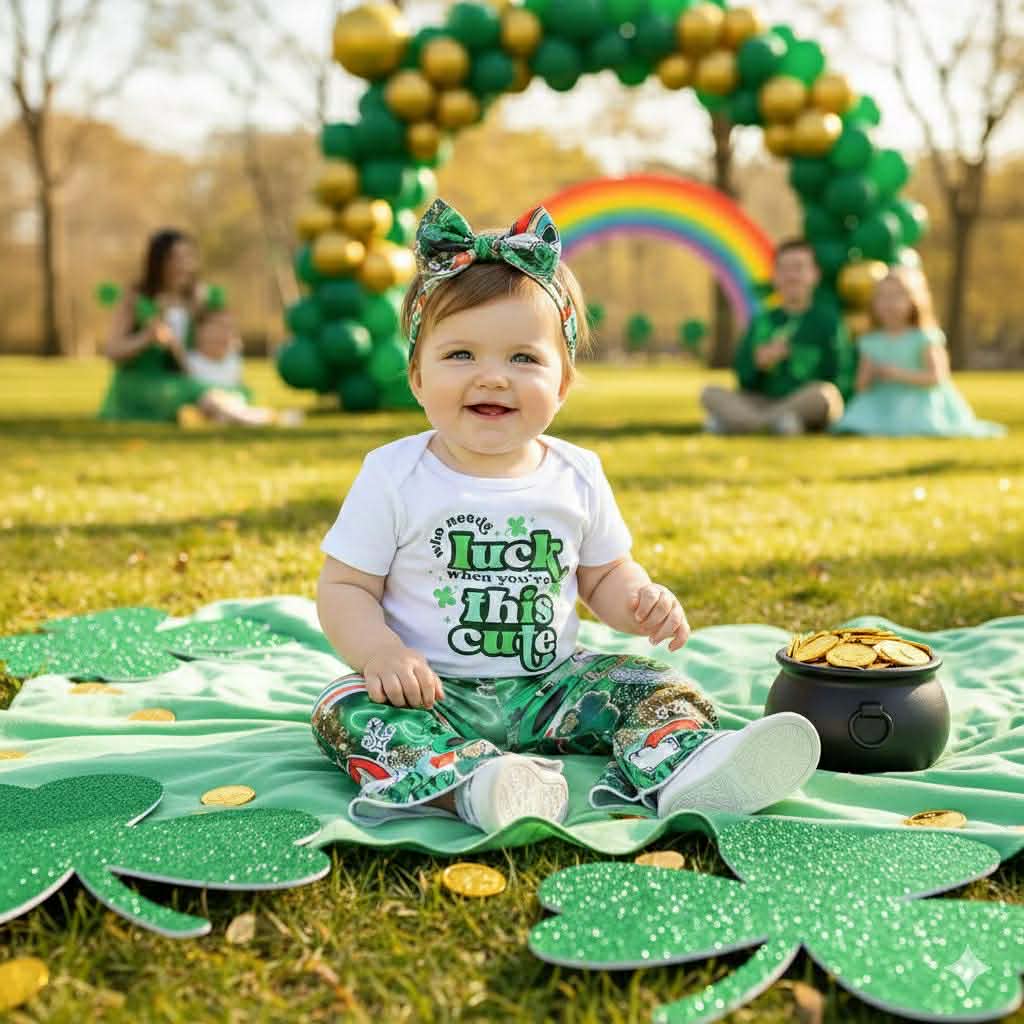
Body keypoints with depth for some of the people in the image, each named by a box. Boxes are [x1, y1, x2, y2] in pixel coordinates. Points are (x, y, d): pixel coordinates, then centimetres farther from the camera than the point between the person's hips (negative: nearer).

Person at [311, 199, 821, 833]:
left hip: (549, 685, 3)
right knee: (347, 711, -28)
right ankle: (472, 782, -51)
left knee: (656, 685, -10)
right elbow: (343, 589, -4)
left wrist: (642, 602, -9)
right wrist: (380, 652, -24)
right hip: (435, 691, -3)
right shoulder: (395, 477, -7)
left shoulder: (577, 477, 2)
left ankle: (679, 770, -39)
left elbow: (605, 574, 14)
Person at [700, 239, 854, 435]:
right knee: (710, 393, -13)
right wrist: (758, 362, -10)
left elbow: (842, 381, -2)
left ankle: (735, 421, -31)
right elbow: (745, 382, 9)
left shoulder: (827, 319, 4)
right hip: (765, 402, 3)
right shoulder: (762, 322, 12)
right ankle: (771, 420, -38)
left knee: (826, 393, -35)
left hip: (812, 411, -3)